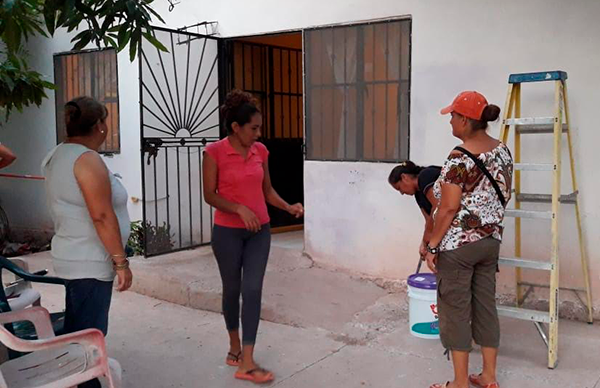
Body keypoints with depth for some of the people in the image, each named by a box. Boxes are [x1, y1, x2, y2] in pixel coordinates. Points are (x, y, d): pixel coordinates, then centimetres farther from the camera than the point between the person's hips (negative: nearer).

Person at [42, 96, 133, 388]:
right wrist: (121, 261, -19)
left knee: (78, 333, 19)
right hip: (90, 263, -10)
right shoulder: (87, 159, -18)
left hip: (75, 258, 10)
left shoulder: (58, 155, 13)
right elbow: (102, 216, -23)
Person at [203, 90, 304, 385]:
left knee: (253, 290, -3)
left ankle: (246, 363, 1)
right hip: (228, 232, -3)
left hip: (259, 231, 3)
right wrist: (240, 209, -21)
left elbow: (267, 190, 9)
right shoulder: (215, 152, -10)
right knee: (232, 289, 10)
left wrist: (288, 207, -7)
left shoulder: (260, 151, 3)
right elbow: (210, 195, -9)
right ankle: (234, 345, 33)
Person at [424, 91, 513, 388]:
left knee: (456, 311, 4)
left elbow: (449, 208, -20)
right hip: (491, 241, 8)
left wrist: (432, 245, -12)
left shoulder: (460, 157, -20)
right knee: (486, 307, 15)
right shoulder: (503, 150, 5)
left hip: (457, 245, -8)